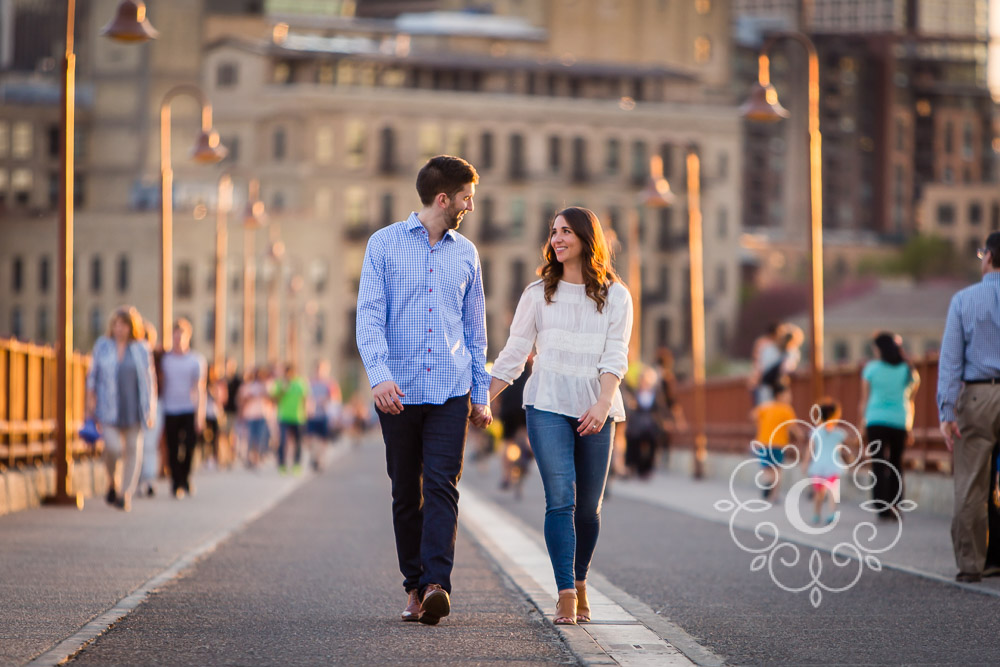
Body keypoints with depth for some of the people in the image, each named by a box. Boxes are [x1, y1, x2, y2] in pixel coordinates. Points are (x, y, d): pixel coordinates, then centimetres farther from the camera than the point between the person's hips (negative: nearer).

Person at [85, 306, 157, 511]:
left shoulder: (141, 350, 5)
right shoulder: (102, 346, 6)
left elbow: (149, 379, 7)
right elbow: (92, 374, 10)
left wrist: (150, 409, 2)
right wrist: (91, 398, 2)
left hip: (133, 408, 1)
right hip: (109, 408, -1)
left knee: (133, 448, -1)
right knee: (112, 446, -15)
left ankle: (126, 493, 7)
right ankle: (112, 482, 13)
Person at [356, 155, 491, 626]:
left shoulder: (465, 253, 14)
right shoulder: (384, 244, 3)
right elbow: (369, 316, -5)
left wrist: (482, 393, 15)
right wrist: (379, 374, -20)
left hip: (450, 391, 1)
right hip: (399, 391, -1)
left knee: (442, 485, -13)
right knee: (406, 493, 4)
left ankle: (437, 584, -23)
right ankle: (414, 587, 13)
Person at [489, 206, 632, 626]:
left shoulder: (614, 296, 7)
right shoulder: (538, 294, 10)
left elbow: (614, 357, -2)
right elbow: (513, 353, 10)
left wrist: (602, 404, -17)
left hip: (595, 410, 1)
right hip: (547, 406, -1)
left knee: (588, 506, 3)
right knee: (560, 501, -13)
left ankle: (579, 582, 25)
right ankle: (566, 595, -18)